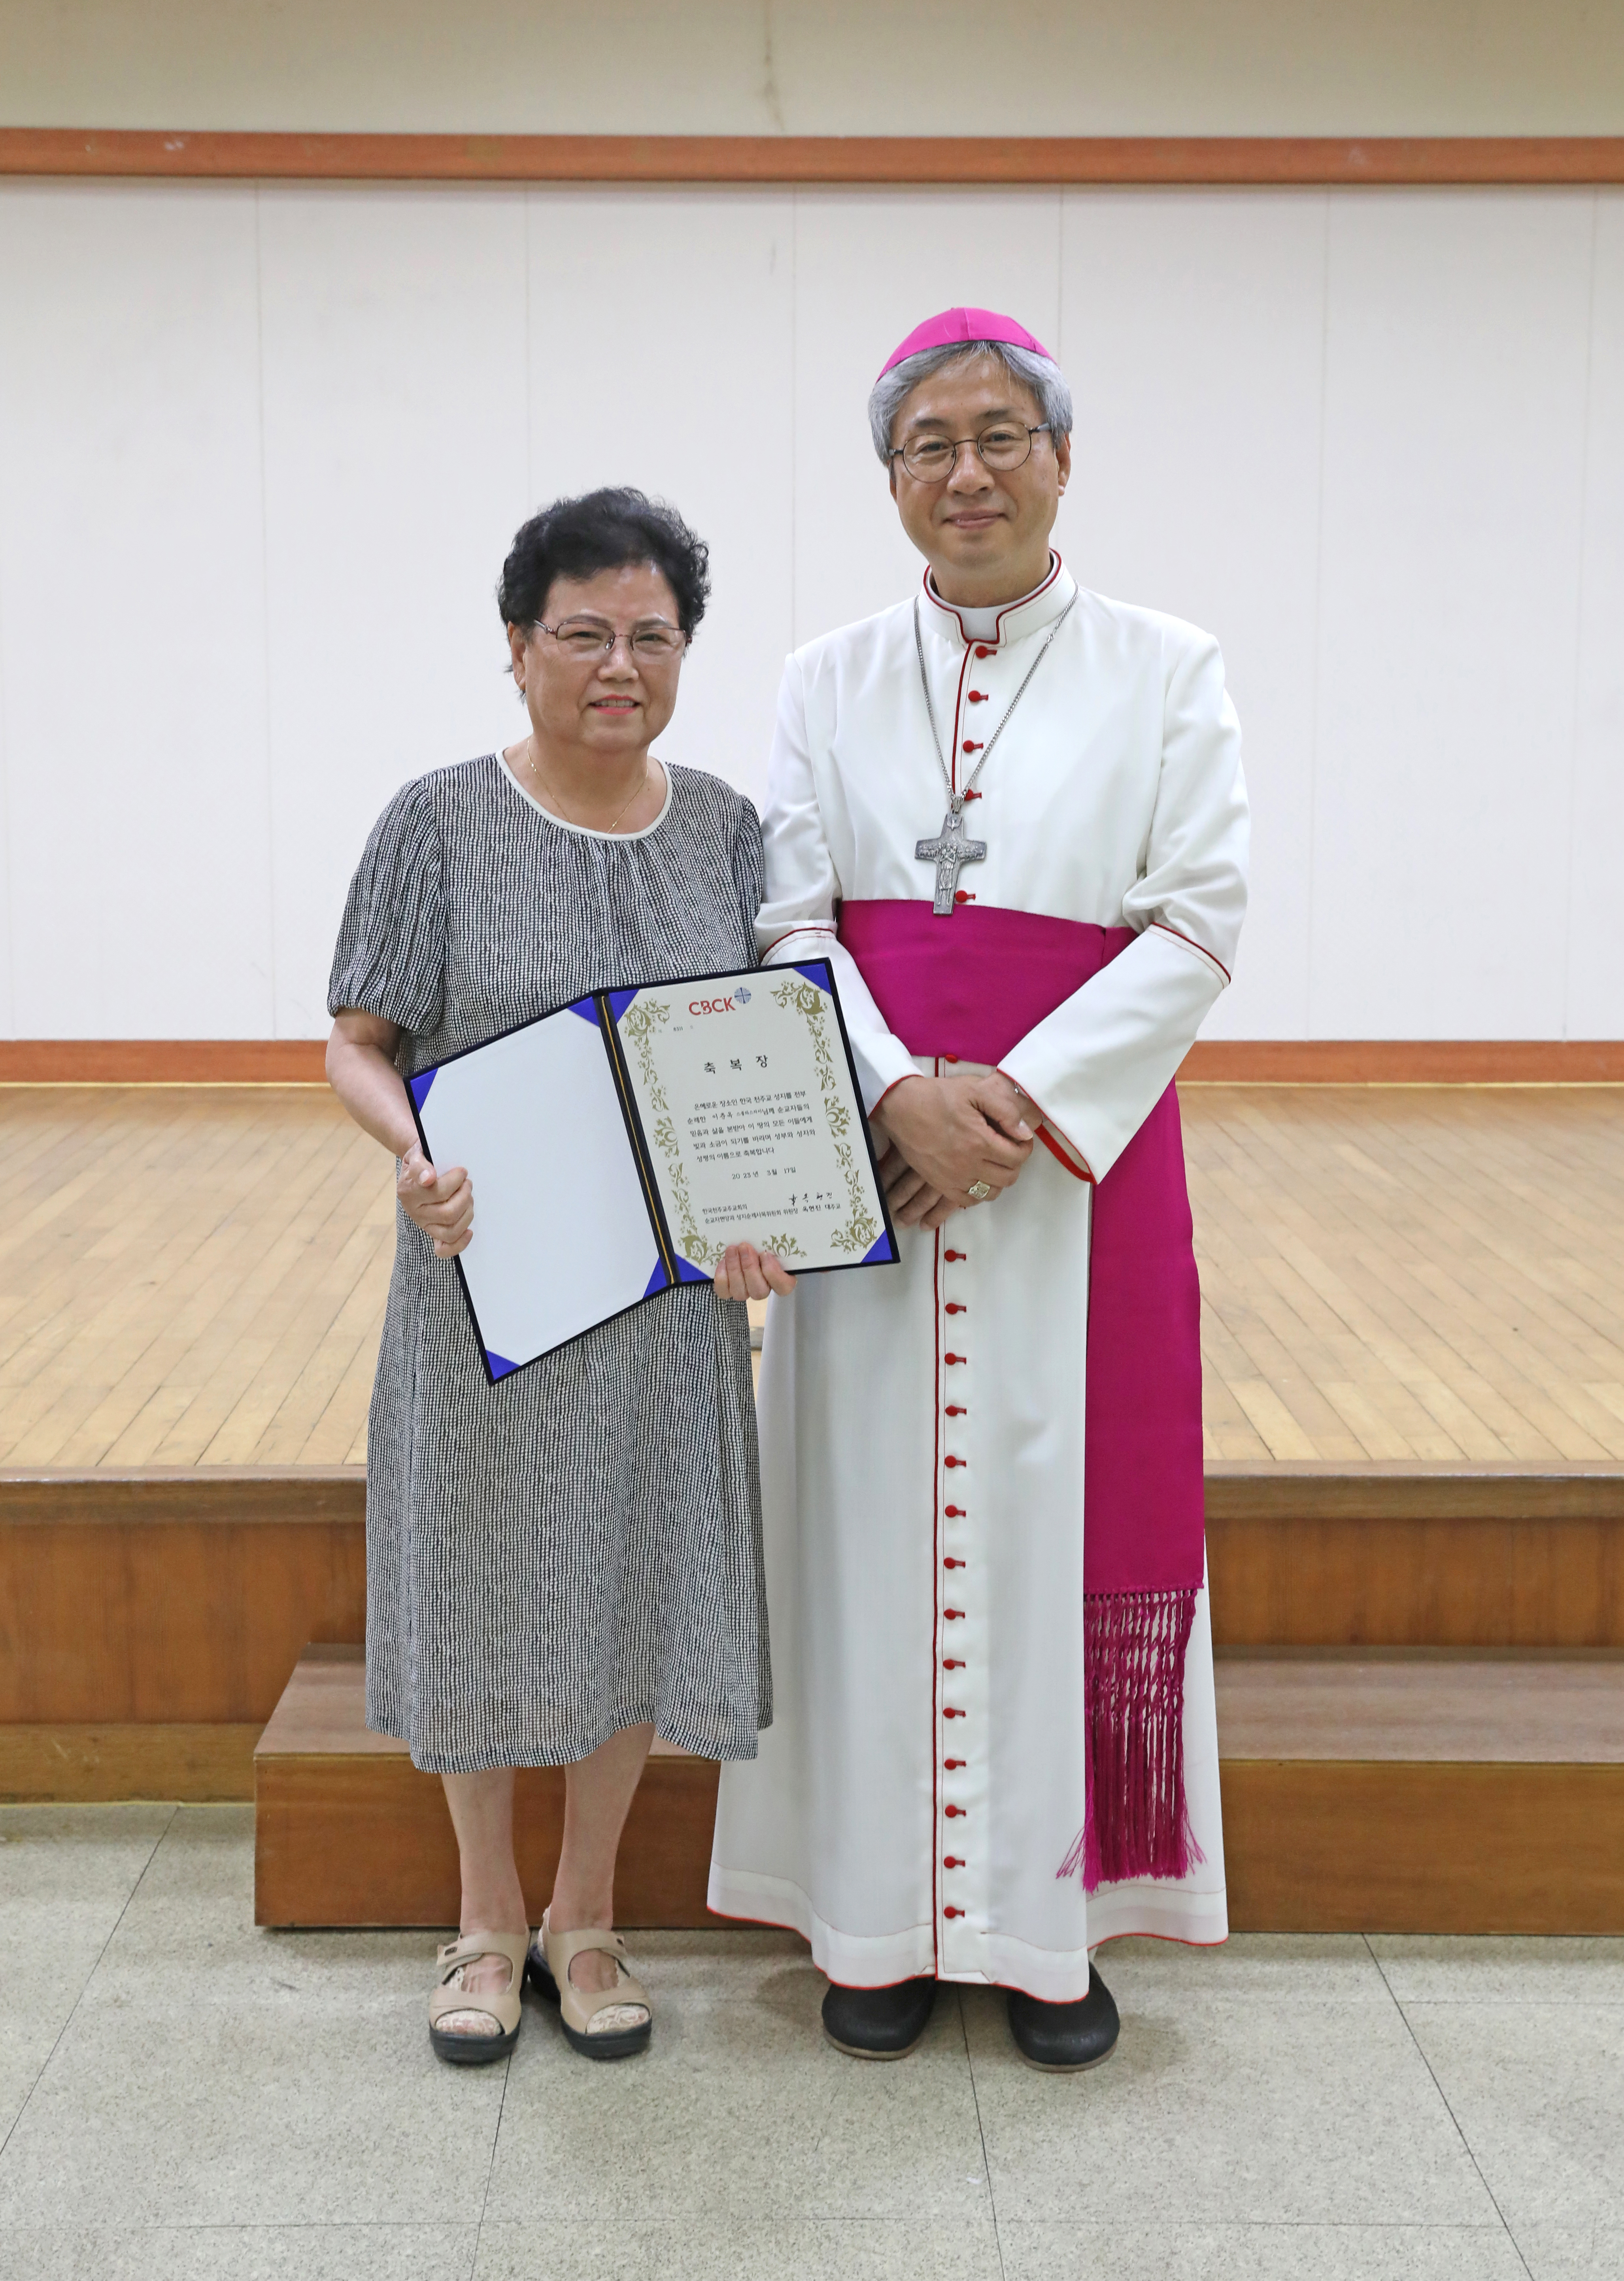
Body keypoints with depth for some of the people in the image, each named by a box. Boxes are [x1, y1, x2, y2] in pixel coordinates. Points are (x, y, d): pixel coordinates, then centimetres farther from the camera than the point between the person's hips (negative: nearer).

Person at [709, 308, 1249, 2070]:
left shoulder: (1164, 672, 3)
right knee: (883, 1520, 5)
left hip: (1080, 1158, -1)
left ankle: (1051, 1920, 19)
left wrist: (1021, 1102, -15)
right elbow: (788, 926, 1)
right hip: (867, 1156, 1)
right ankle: (883, 1920, 18)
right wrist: (899, 1096, -16)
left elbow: (1197, 923, -4)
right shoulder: (829, 683, 8)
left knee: (1065, 1517, 3)